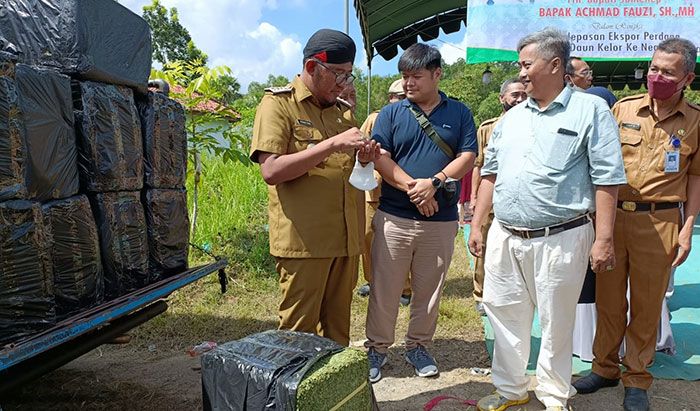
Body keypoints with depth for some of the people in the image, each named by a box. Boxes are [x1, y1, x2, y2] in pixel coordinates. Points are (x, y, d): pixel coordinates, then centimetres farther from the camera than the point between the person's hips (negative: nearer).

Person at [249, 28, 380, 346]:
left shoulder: (342, 111, 16)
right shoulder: (278, 103, -3)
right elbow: (271, 171, -15)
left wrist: (363, 158, 3)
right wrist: (332, 145, -19)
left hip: (346, 239, 6)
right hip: (303, 240, -6)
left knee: (338, 328, 14)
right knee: (299, 331, 3)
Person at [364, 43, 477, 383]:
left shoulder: (459, 113, 8)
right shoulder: (391, 113, 6)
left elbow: (467, 157, 0)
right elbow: (380, 158, -5)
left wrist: (434, 183, -16)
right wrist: (412, 187, -17)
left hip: (441, 219, 1)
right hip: (394, 217, 0)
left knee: (429, 290, 11)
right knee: (384, 288, 4)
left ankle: (418, 346, 28)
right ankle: (377, 348, 19)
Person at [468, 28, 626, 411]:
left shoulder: (591, 110, -3)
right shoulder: (511, 117, 13)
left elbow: (607, 179, -7)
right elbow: (490, 174, 15)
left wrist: (603, 239, -11)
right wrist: (477, 227, 11)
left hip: (560, 239, -5)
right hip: (504, 237, 5)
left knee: (556, 324, 8)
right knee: (505, 315, 13)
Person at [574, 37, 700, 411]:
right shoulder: (623, 108, 5)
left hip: (659, 222, -1)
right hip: (611, 215, 1)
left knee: (646, 305, 8)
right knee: (608, 298, 10)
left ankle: (637, 379, 24)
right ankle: (605, 367, 26)